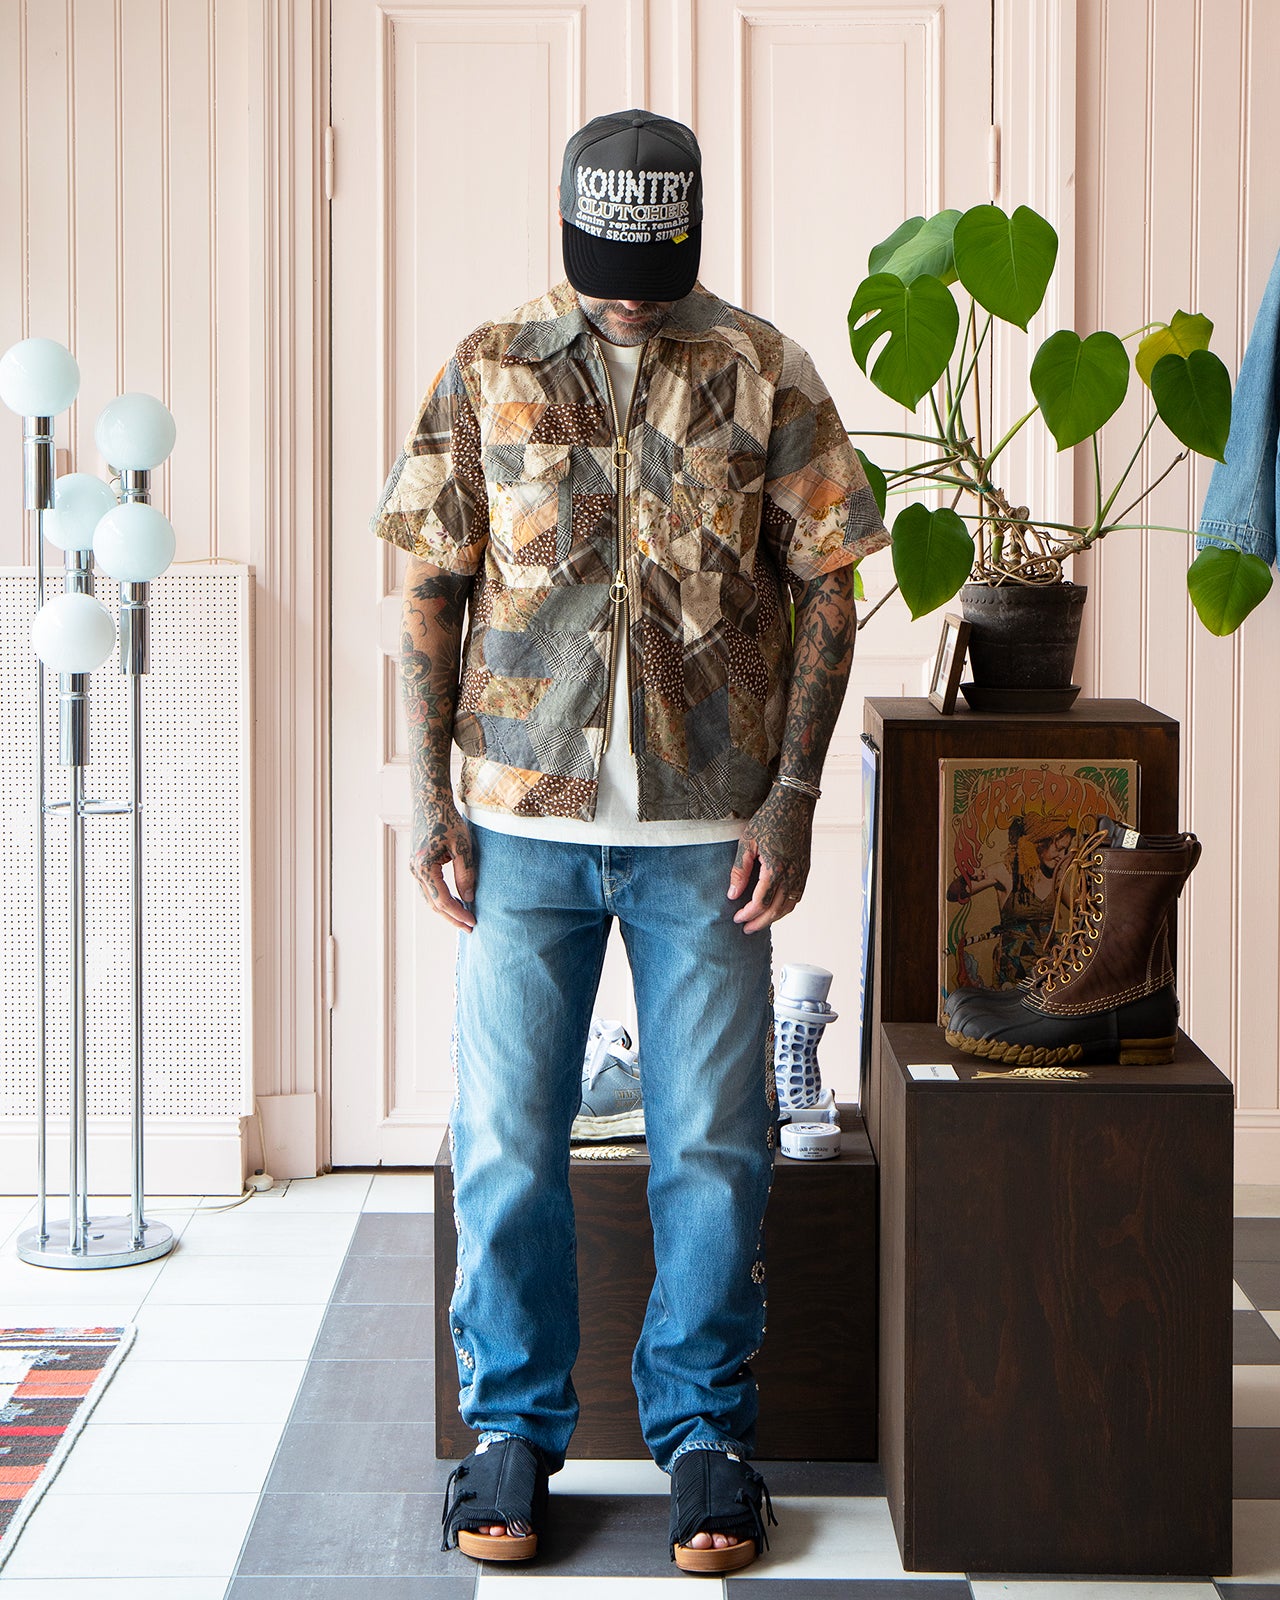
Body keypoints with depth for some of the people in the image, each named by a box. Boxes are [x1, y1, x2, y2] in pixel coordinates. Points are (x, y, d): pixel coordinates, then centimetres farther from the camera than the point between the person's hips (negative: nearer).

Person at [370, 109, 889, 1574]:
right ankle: (512, 1427, 18)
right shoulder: (485, 376, 4)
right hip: (523, 821, 1)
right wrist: (428, 793, -1)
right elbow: (430, 593, 6)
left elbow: (825, 586, 3)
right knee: (505, 1138, 3)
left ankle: (704, 1431, 17)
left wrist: (792, 793, -5)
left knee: (711, 1146, 3)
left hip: (707, 829, -1)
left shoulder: (761, 373, 2)